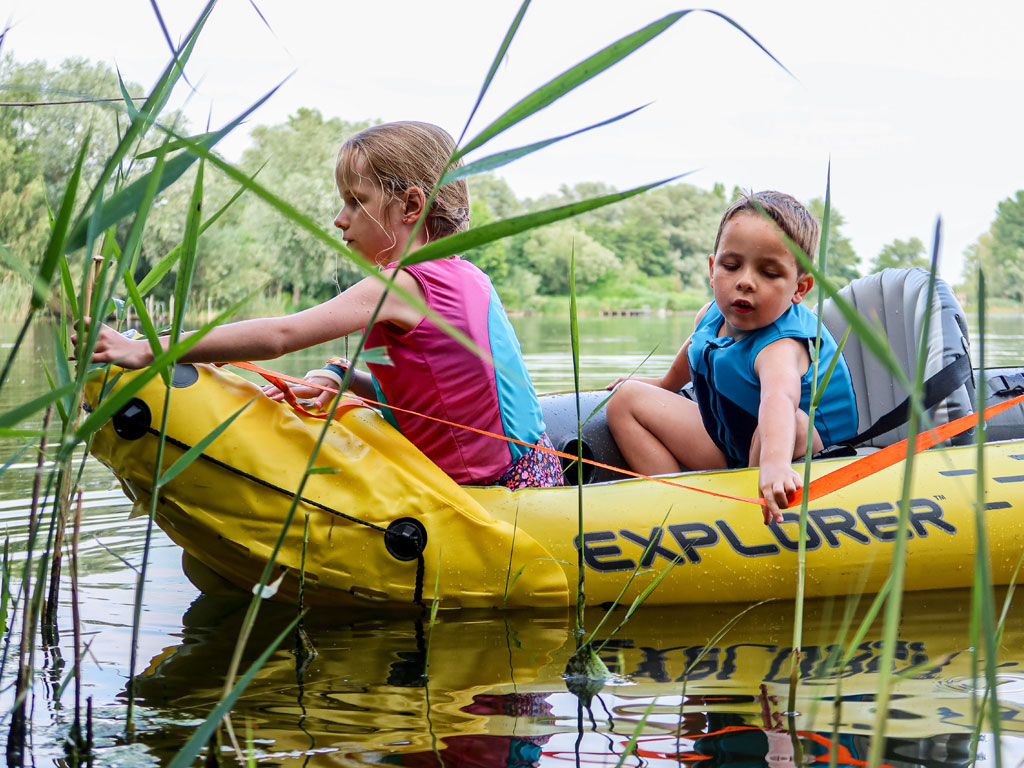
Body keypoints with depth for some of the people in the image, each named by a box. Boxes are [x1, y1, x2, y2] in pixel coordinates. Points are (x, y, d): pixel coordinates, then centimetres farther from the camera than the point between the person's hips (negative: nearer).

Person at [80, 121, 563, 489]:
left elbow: (278, 335, -23)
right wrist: (351, 381, 1)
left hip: (487, 498, -9)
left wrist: (147, 351, -22)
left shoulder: (402, 285, -17)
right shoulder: (467, 277, 10)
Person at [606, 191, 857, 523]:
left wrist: (775, 463, -79)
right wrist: (666, 384, 39)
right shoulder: (712, 317, -9)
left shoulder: (781, 345, -34)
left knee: (787, 422, -43)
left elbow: (779, 397, -58)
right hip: (728, 452, 8)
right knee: (625, 400, 4)